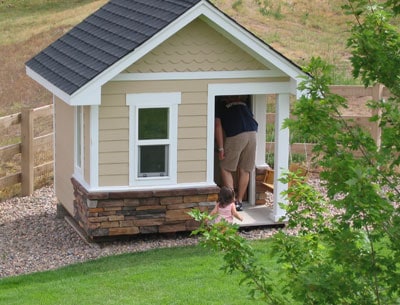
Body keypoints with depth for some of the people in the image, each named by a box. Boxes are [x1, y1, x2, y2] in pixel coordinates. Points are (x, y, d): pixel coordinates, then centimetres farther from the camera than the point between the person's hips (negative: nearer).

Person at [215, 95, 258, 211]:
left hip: (236, 136, -4)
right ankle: (239, 201, 15)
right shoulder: (243, 101, 28)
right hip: (252, 133, 4)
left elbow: (218, 126, 4)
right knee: (245, 170, 12)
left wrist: (221, 148, 1)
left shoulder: (219, 103, 14)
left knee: (225, 168, 8)